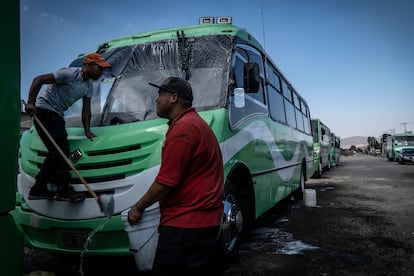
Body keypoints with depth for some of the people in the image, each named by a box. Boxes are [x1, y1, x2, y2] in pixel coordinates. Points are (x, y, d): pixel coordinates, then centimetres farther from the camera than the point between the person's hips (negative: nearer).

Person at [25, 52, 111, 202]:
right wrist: (31, 102, -24)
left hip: (57, 115, 10)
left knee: (57, 153, 10)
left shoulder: (90, 85, 8)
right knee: (61, 150, -14)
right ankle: (64, 189, -9)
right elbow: (38, 79, -17)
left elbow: (86, 109, 10)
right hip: (44, 110, -9)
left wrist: (87, 131, 3)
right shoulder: (70, 74, -17)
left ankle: (38, 189, 19)